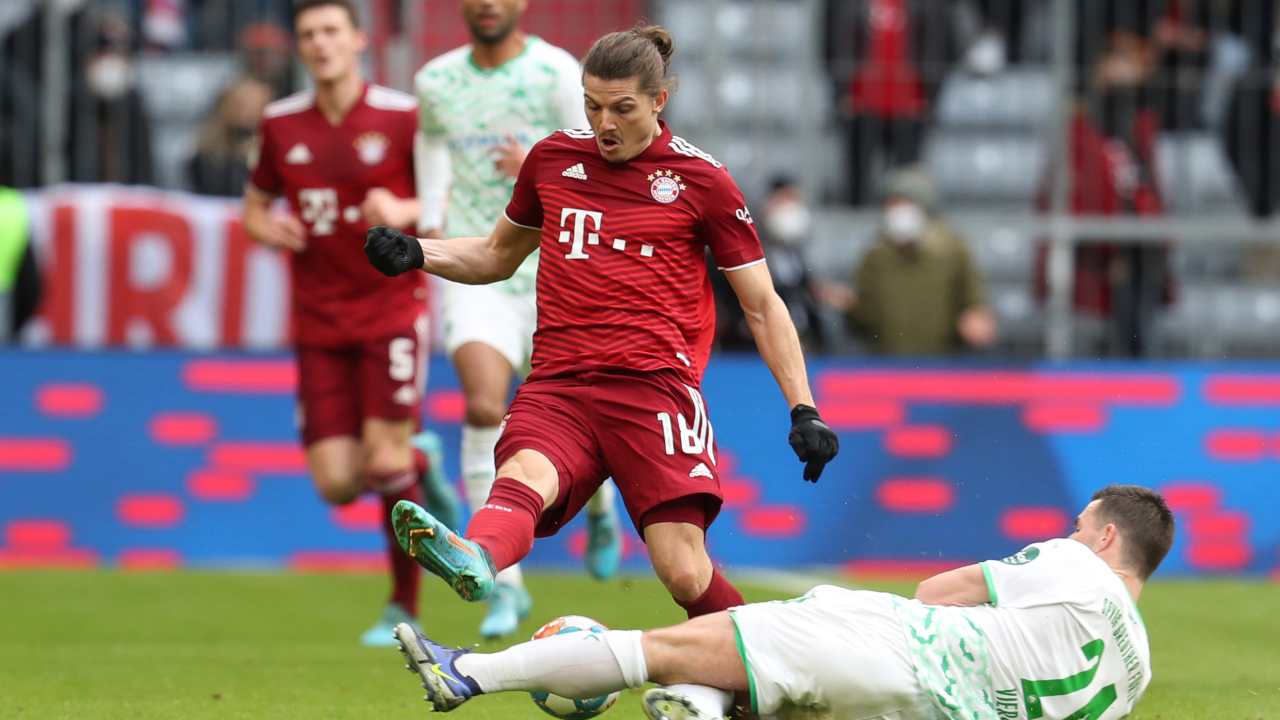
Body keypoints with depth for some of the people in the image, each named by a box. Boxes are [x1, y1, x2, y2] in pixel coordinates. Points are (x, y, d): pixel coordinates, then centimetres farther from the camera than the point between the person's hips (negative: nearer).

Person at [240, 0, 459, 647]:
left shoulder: (401, 118, -6)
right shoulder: (281, 124, 5)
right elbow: (256, 201, 20)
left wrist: (404, 212, -21)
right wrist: (264, 227, -4)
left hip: (390, 308, -4)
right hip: (319, 321, 4)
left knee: (385, 461, -15)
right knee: (336, 484, -4)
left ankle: (404, 609, 3)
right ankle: (419, 467, 31)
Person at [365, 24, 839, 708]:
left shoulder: (701, 180, 6)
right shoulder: (553, 158, 16)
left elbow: (762, 305, 10)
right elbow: (497, 255, 32)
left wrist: (803, 409, 3)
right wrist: (417, 254, 13)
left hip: (654, 386, -2)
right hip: (557, 387, 2)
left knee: (685, 576, -17)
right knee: (522, 478, -33)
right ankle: (472, 561, -66)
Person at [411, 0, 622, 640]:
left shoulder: (557, 73, -8)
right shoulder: (436, 80, 4)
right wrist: (430, 222, 13)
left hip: (551, 275, -1)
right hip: (474, 275, 2)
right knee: (484, 407, -21)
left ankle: (599, 502, 47)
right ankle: (506, 586, -18)